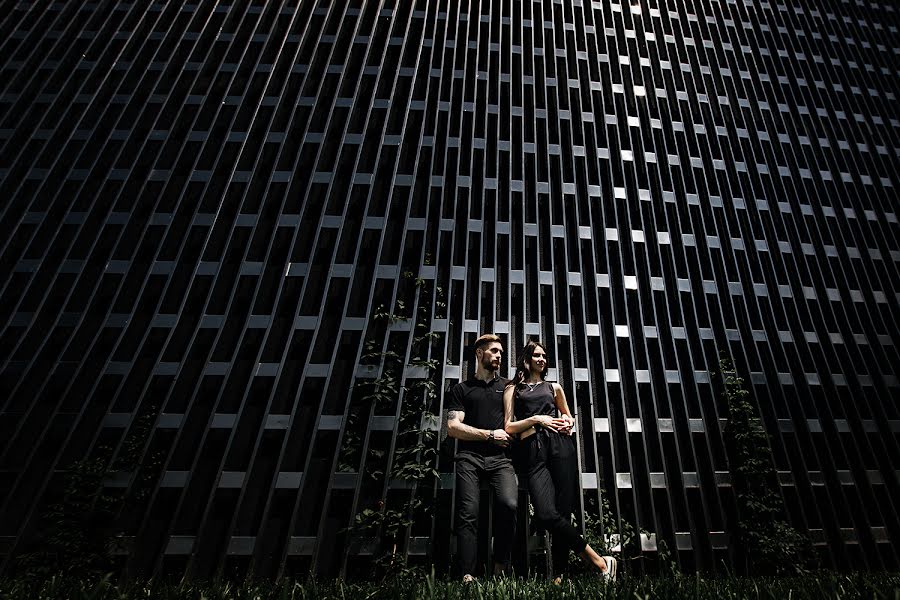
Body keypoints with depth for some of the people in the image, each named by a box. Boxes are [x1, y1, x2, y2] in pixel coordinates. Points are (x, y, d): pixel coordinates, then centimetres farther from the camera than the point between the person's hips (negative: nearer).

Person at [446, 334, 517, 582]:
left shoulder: (507, 387, 20)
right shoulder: (462, 389, 13)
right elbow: (453, 427, 3)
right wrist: (490, 435, -2)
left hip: (500, 458, 1)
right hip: (470, 457, 0)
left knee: (509, 504, -21)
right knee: (468, 514, -10)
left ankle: (500, 569, -6)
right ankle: (467, 576, -3)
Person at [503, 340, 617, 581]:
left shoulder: (553, 387, 24)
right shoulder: (513, 389, 15)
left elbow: (568, 415, 34)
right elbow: (509, 427, 8)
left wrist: (568, 423, 12)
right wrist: (536, 419, -3)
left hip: (560, 445, 3)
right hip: (532, 451, -2)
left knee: (563, 511, -8)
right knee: (546, 514, -18)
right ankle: (599, 561, -5)